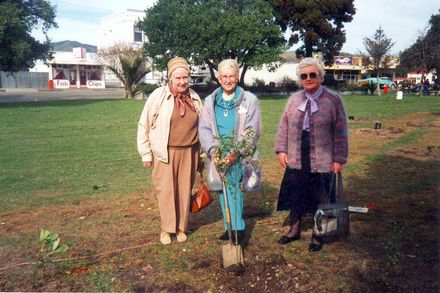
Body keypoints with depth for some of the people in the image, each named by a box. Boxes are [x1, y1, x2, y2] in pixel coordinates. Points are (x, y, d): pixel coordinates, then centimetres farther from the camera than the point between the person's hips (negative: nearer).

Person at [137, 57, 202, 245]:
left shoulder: (194, 98, 5)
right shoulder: (158, 96, -8)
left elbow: (199, 126, 15)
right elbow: (144, 126, -4)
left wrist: (200, 152, 15)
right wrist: (146, 153, -4)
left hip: (189, 152, 4)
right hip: (165, 153, -3)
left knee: (185, 190, 10)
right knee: (166, 191, 1)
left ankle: (181, 227, 25)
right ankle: (166, 229, 18)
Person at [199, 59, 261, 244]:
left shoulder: (249, 100, 2)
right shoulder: (210, 101, 11)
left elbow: (252, 130, -6)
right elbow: (204, 128, 4)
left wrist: (236, 152, -19)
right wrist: (213, 149, -14)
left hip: (239, 156, -4)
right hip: (218, 156, 4)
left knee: (234, 186, -22)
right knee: (224, 190, 10)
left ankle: (237, 229, -16)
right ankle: (231, 228, 23)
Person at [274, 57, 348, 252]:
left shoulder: (333, 100, -6)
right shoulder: (294, 99, 6)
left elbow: (340, 132, -6)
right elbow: (284, 126, 10)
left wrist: (339, 159, -9)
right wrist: (281, 149, 2)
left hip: (322, 161, -3)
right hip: (296, 160, 4)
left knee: (319, 199, 9)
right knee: (295, 195, 14)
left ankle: (318, 236, 28)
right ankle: (294, 230, 34)